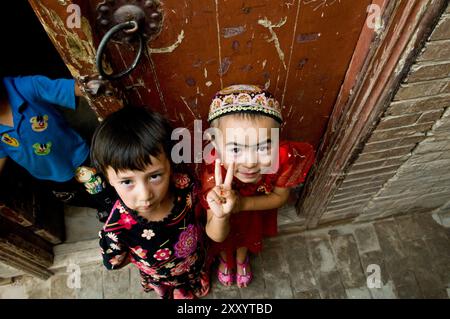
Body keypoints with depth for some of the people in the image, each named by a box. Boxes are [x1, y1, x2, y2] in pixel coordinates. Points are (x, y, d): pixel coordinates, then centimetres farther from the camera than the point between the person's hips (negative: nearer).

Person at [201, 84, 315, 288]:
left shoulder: (284, 158, -42)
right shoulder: (214, 172, -45)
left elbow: (281, 196, -19)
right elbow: (216, 236, -35)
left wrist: (242, 204, -34)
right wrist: (220, 216, -58)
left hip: (255, 210, 2)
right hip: (225, 219, -2)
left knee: (248, 234, 35)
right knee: (224, 241, 31)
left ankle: (241, 259, 72)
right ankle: (225, 259, 70)